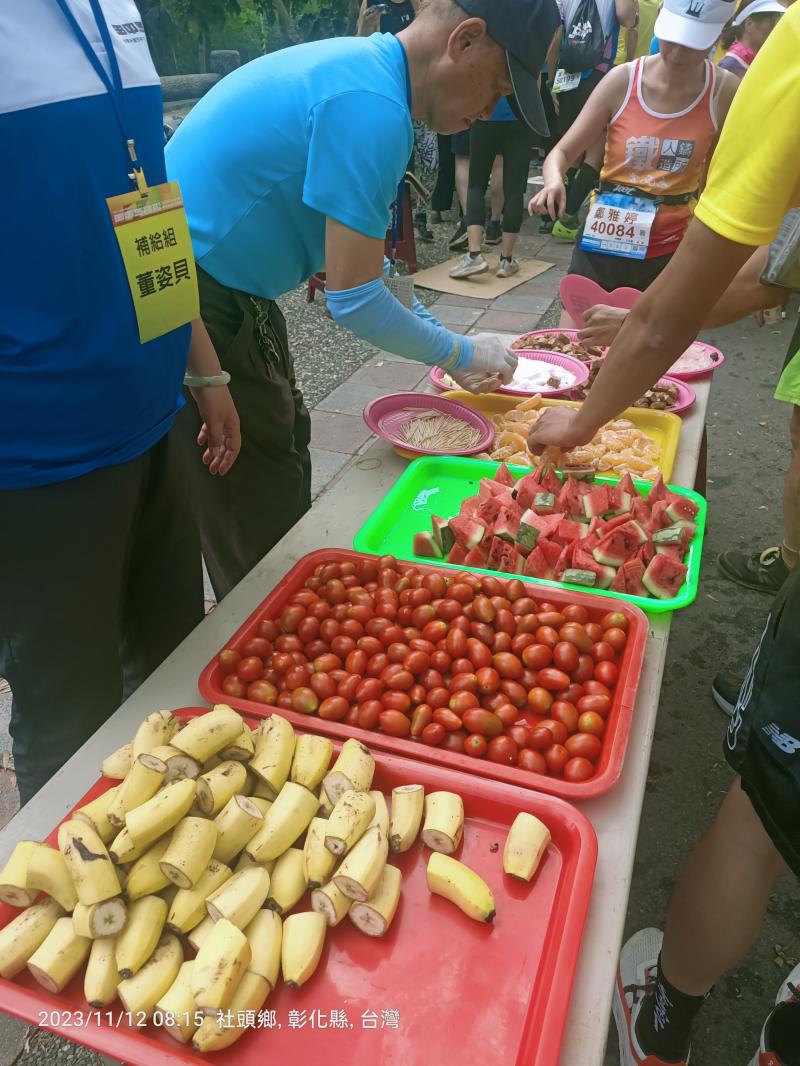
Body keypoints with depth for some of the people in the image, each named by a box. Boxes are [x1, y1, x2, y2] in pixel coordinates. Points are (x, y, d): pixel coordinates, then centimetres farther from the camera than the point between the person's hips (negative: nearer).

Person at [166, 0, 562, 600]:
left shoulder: (359, 68, 10)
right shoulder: (370, 106, -22)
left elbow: (358, 255, 16)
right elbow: (354, 301, -22)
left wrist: (449, 351, 14)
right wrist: (462, 354, -5)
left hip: (216, 289, 10)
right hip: (196, 306, -10)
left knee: (286, 442, 19)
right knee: (263, 510, -1)